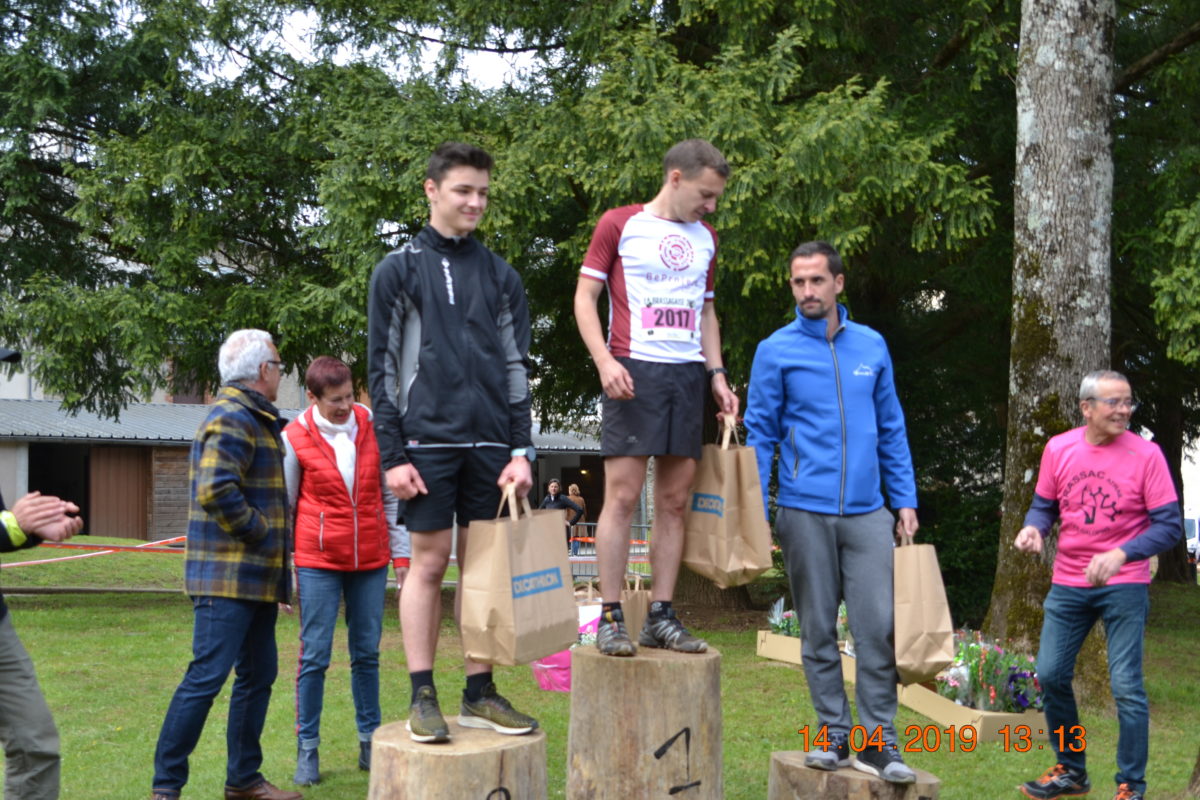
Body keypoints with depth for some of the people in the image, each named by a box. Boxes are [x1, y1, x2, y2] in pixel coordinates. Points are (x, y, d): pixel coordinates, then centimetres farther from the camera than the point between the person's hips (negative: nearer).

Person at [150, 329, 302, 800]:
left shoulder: (254, 420, 20)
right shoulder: (231, 419, -13)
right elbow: (216, 491, -26)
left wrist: (277, 560, 18)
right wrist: (263, 533, -15)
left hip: (257, 578, 10)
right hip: (228, 577, -10)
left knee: (259, 675, 14)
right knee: (207, 676, -8)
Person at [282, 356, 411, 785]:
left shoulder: (373, 427, 1)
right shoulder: (294, 438, -5)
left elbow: (390, 496, 7)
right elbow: (283, 506, 1)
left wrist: (402, 553, 4)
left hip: (370, 558, 2)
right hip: (317, 560, -2)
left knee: (367, 653, 10)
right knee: (314, 655, 0)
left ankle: (370, 742, 20)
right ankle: (307, 749, 9)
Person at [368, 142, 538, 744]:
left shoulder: (500, 276, 13)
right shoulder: (399, 270, 4)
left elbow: (516, 367, 12)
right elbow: (381, 368, 0)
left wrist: (522, 451, 2)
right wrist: (392, 455, -7)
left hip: (490, 442, 3)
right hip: (427, 439, -3)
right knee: (429, 560, -1)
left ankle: (480, 693, 14)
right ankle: (422, 695, 7)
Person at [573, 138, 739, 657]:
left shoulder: (705, 239, 19)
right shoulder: (620, 224, 2)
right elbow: (584, 297, -1)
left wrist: (717, 373, 13)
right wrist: (604, 360, -14)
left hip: (688, 376, 6)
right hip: (634, 372, -5)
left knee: (674, 501, 5)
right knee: (622, 495, -7)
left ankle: (661, 617, 10)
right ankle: (611, 618, -2)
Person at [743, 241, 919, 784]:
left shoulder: (872, 347, 10)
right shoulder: (776, 352, 1)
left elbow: (891, 429, 14)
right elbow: (760, 434, 2)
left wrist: (905, 499, 8)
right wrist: (755, 511, -5)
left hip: (867, 513, 2)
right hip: (804, 511, -1)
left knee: (878, 625, -4)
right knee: (818, 630, 6)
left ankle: (878, 741, 5)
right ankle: (833, 734, 17)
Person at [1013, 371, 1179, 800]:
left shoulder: (1145, 454, -11)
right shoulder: (1058, 449, -1)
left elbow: (1169, 526, -12)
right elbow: (1044, 505, 11)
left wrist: (1121, 554, -26)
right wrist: (1033, 527, -12)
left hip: (1123, 586, -4)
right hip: (1068, 584, 4)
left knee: (1126, 687, -6)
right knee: (1050, 676, 7)